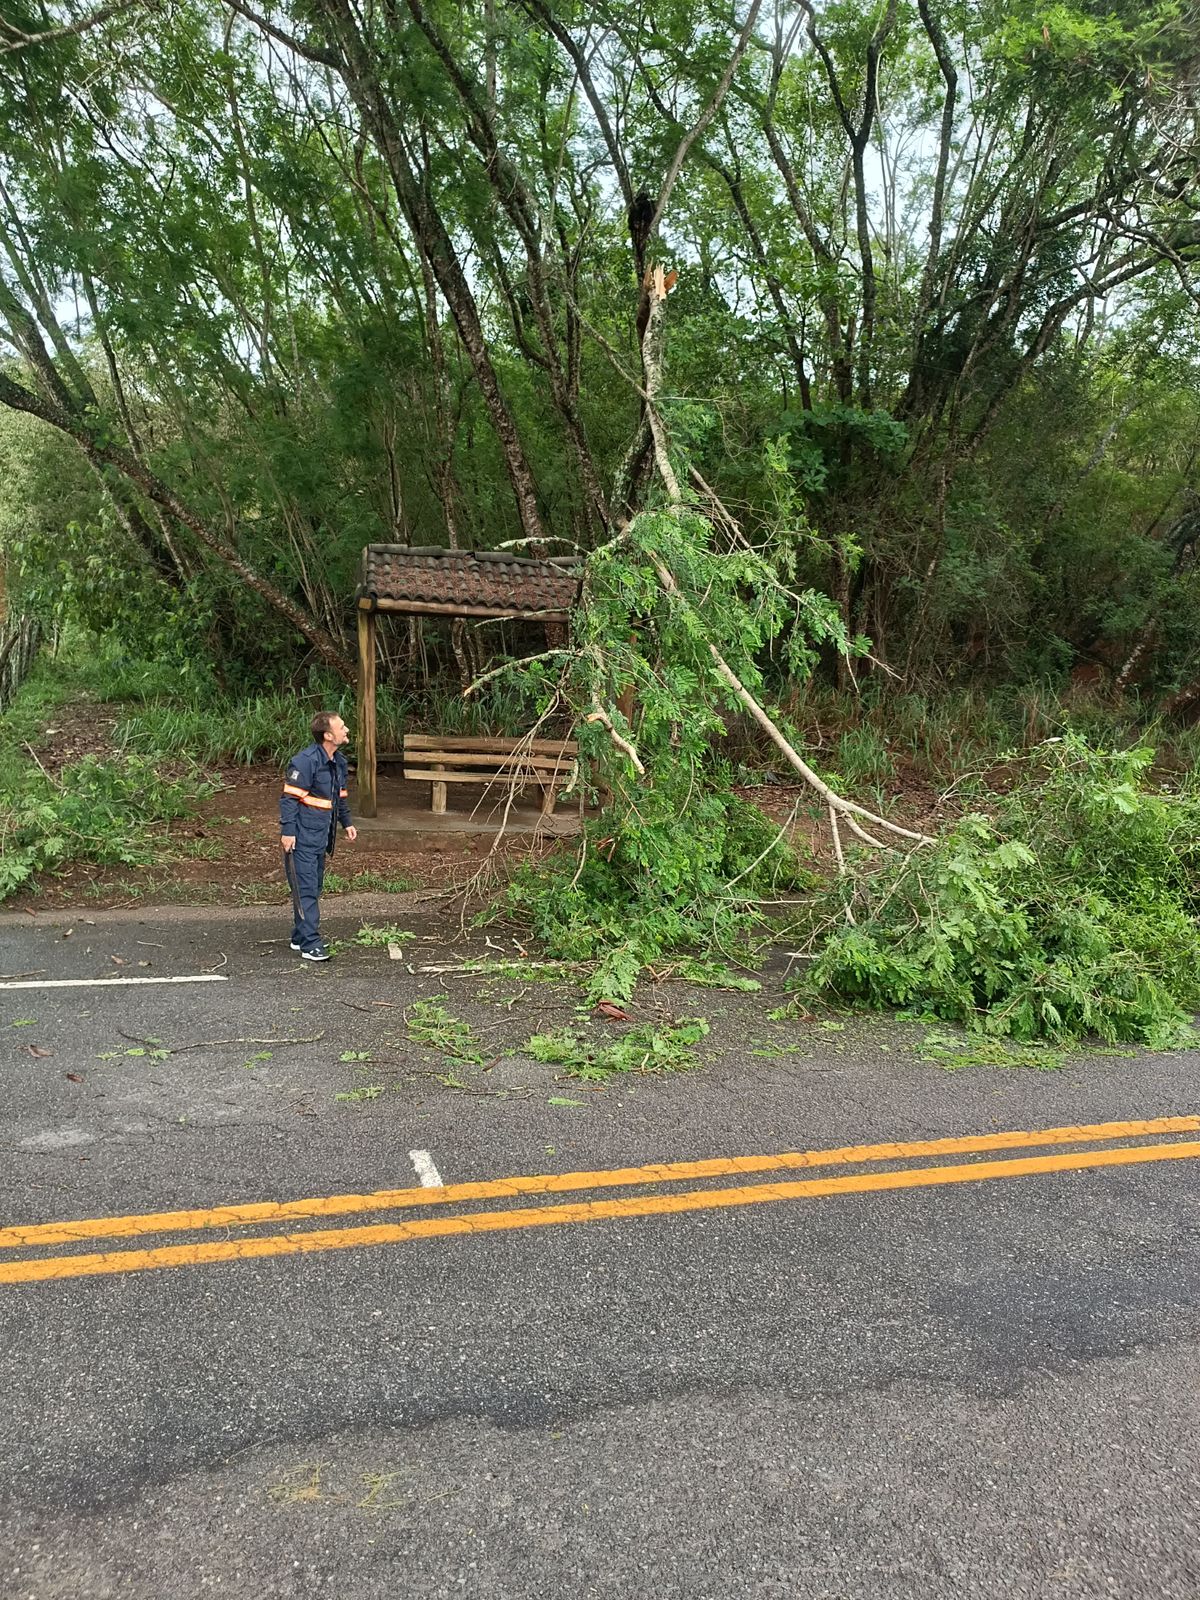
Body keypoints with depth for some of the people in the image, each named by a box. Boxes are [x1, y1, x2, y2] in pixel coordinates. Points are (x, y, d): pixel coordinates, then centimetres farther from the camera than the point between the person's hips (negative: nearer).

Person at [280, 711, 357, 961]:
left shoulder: (339, 761, 9)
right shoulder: (305, 761, -19)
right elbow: (289, 797, -19)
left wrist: (347, 823, 19)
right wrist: (287, 831, -20)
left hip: (321, 836, 9)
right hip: (302, 837, -9)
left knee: (314, 887, 15)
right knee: (306, 889, -7)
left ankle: (301, 937, 26)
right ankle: (310, 945, -4)